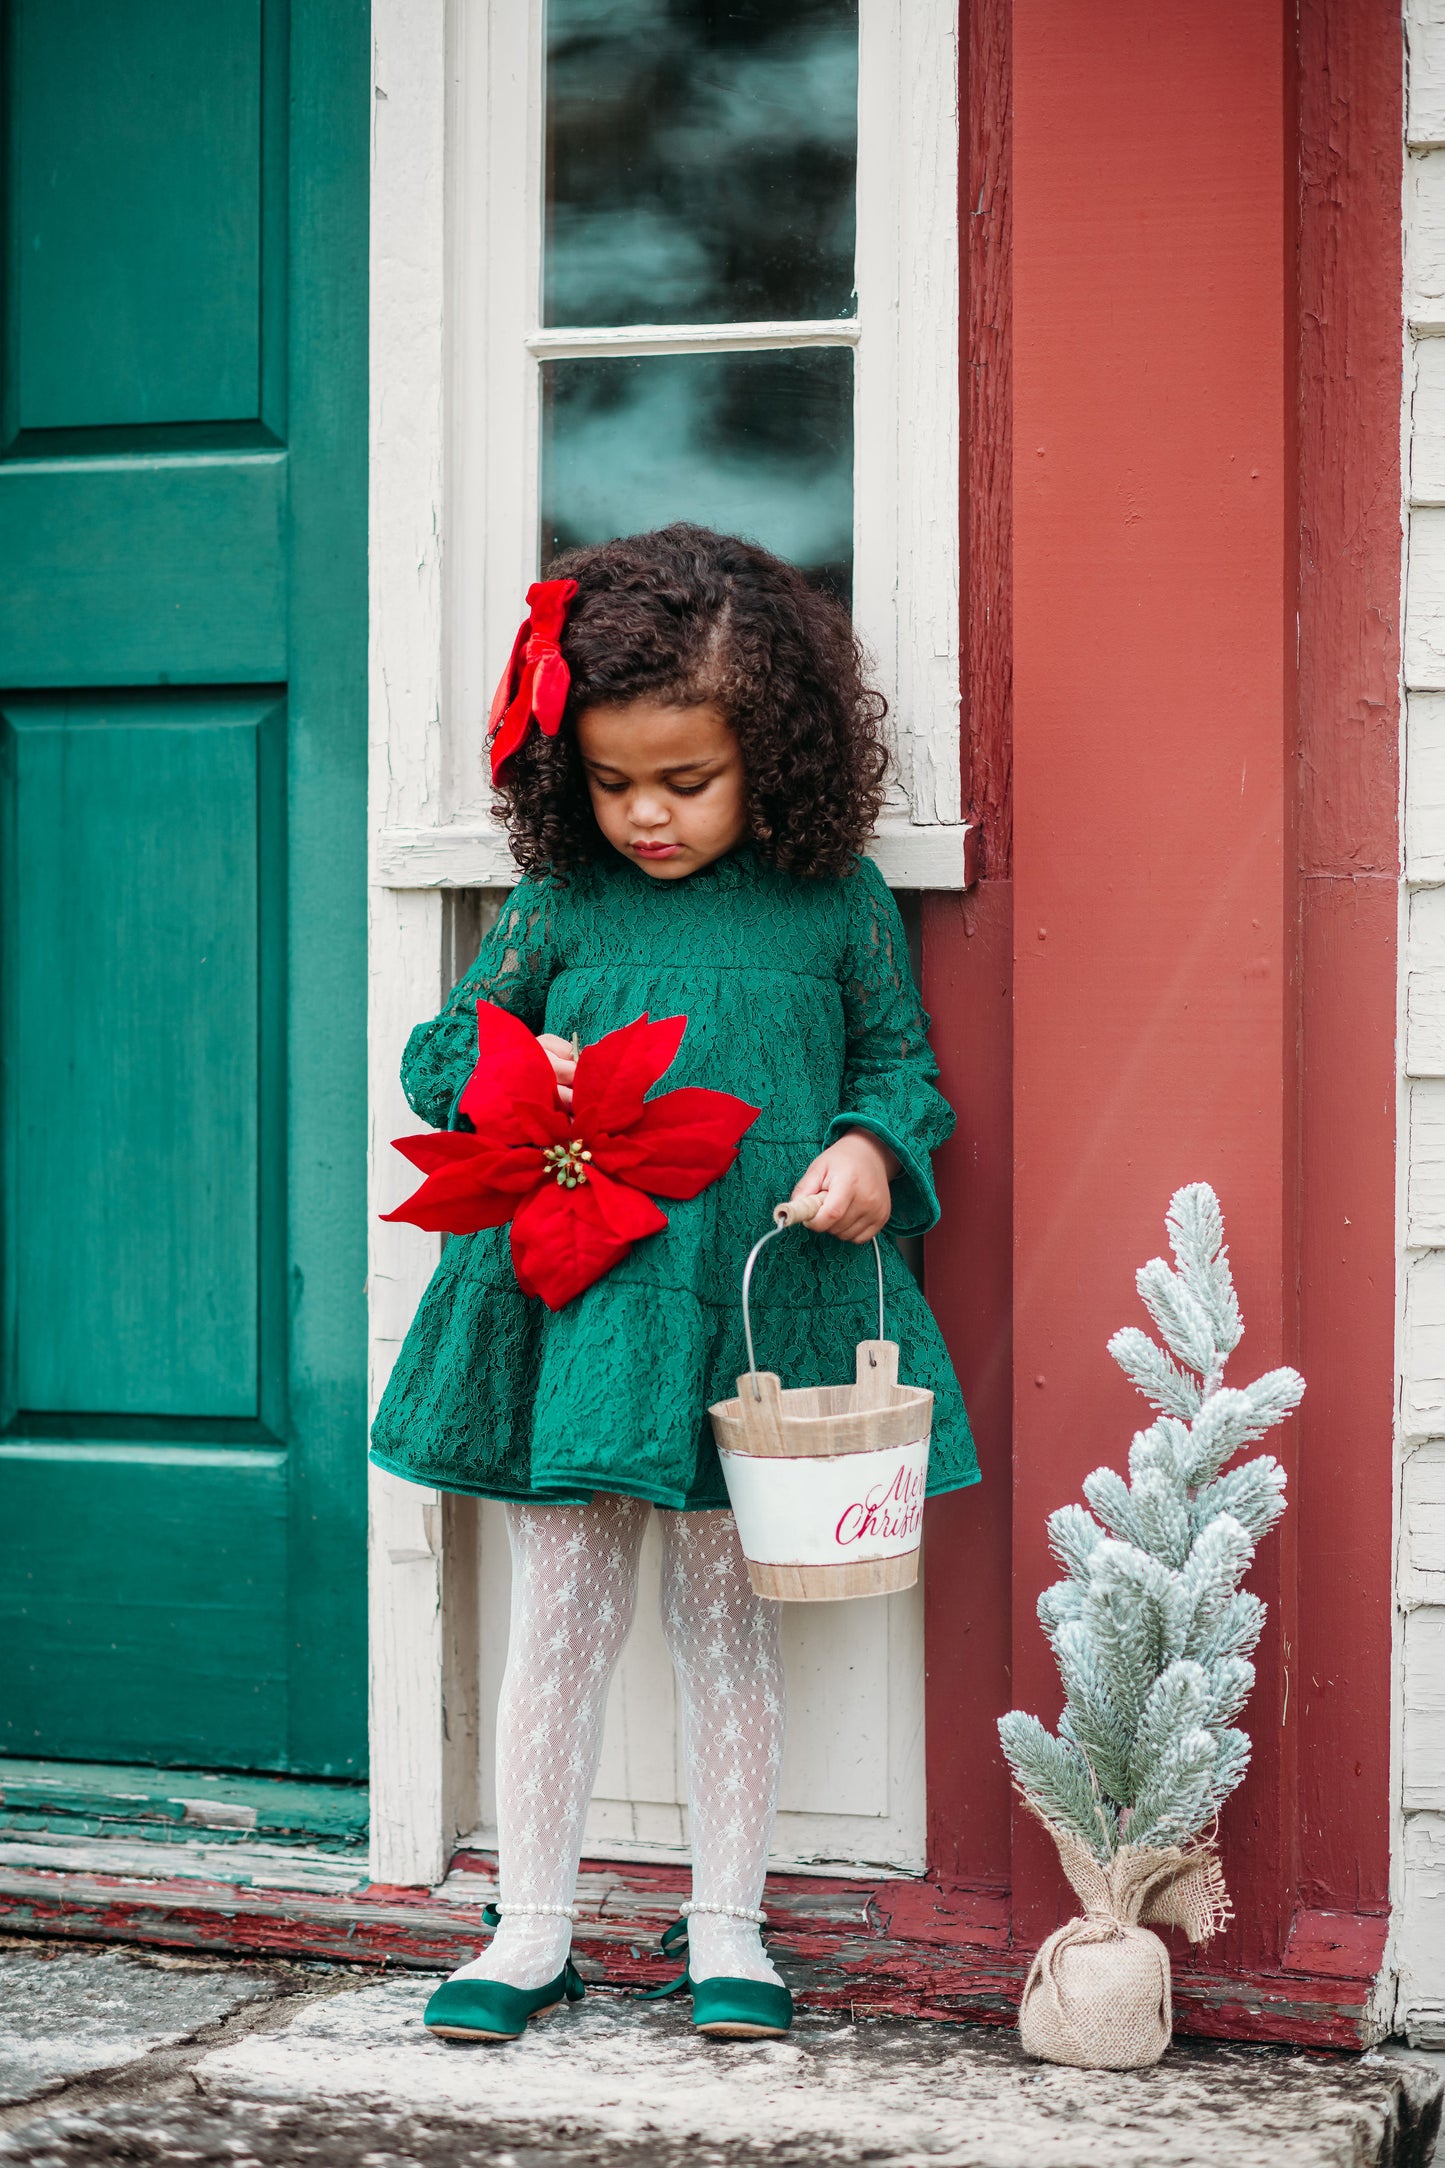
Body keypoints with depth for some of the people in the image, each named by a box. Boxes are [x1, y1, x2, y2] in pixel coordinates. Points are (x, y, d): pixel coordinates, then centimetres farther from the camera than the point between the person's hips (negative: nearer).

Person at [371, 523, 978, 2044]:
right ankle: (530, 1932, 19)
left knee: (728, 1622, 11)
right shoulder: (560, 900, 1)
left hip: (758, 1316, 0)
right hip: (573, 1312, 1)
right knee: (558, 1618, 7)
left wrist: (874, 1150, -11)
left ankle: (726, 1928, 23)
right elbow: (441, 1053, 10)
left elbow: (898, 1061, 9)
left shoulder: (833, 900, 0)